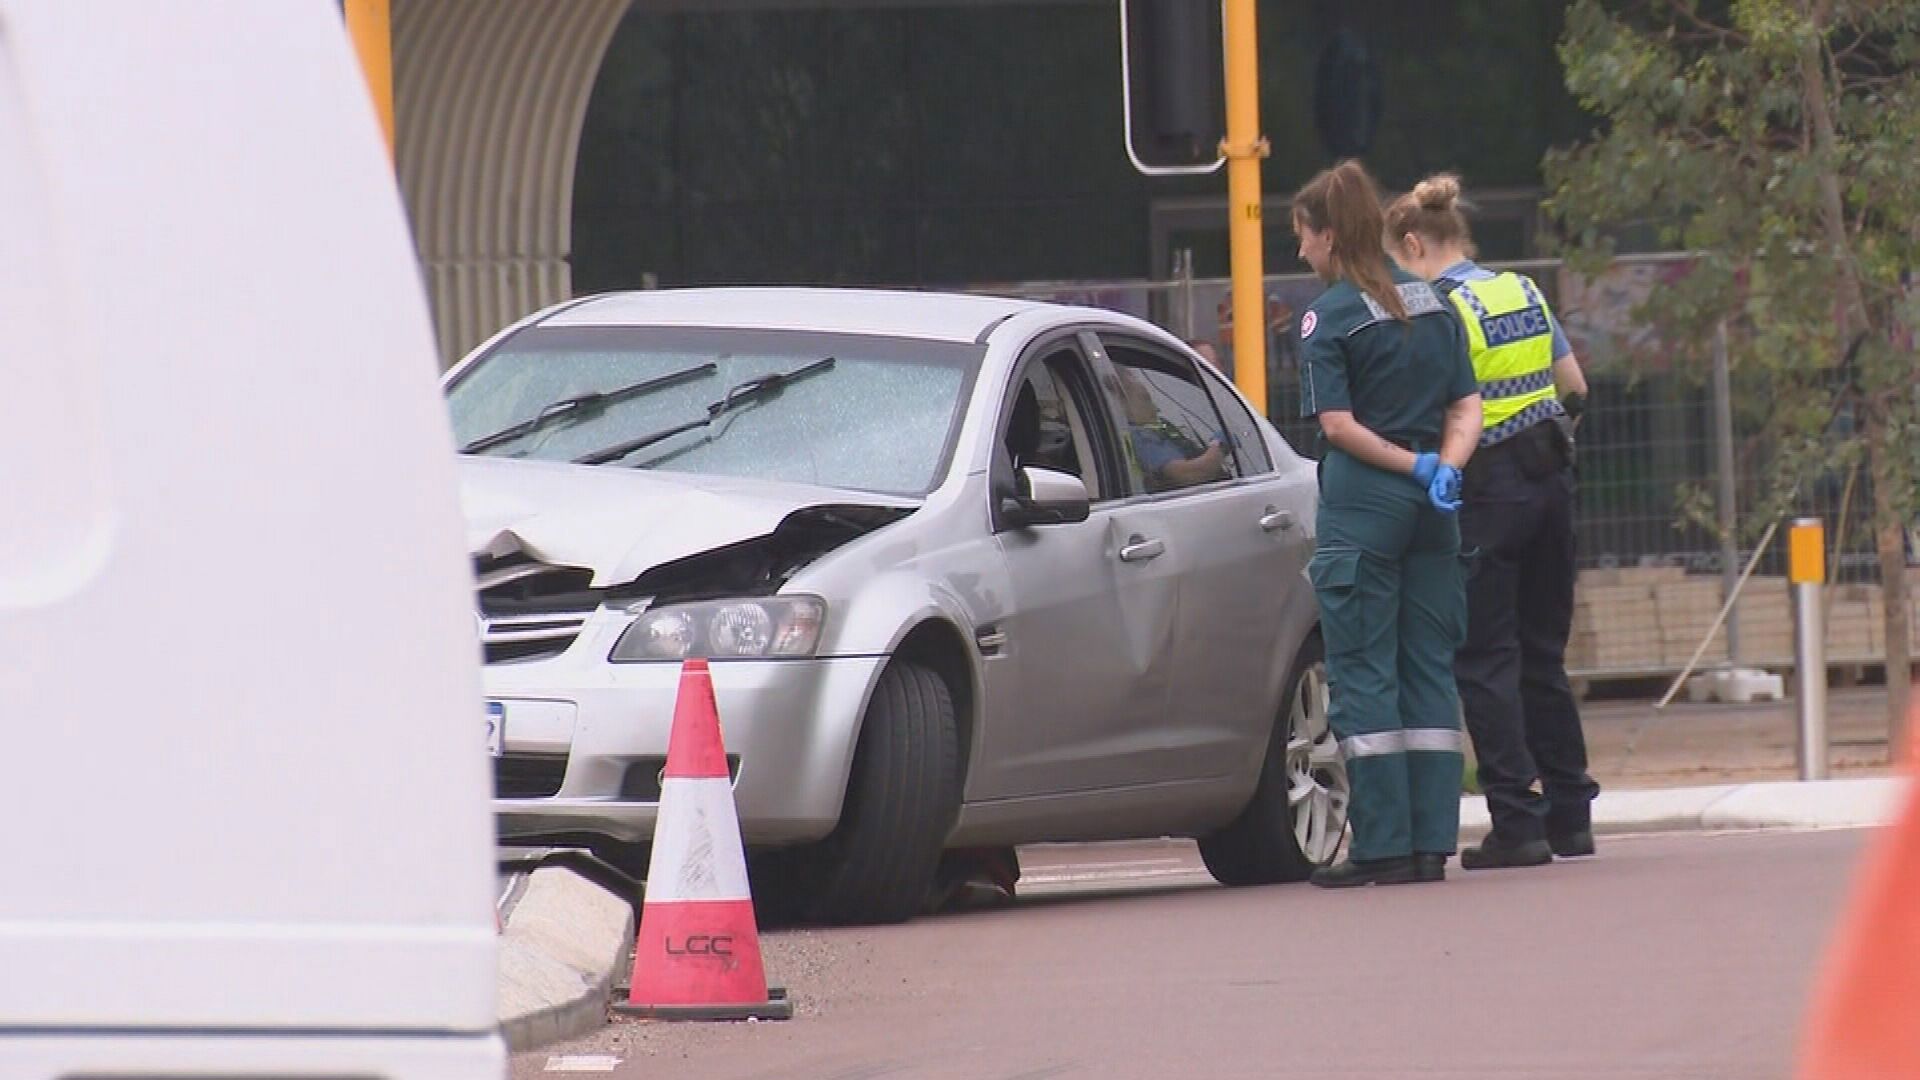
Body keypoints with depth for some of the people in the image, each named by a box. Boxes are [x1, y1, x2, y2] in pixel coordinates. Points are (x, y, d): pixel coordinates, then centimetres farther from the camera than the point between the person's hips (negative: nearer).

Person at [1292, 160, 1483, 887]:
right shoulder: (1432, 303, 12)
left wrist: (1413, 466, -8)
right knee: (1429, 670, 8)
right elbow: (1466, 407, 8)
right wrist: (1444, 466, -6)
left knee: (1363, 674, -2)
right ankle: (1431, 843, 6)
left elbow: (1338, 424, -14)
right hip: (1429, 510, 6)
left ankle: (1383, 846, -5)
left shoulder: (1329, 317, -7)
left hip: (1362, 502, -6)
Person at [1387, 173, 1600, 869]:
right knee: (1543, 654, 14)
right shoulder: (1524, 295, 10)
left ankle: (1517, 822, -8)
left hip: (1488, 491, -7)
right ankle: (1570, 816, 15)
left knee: (1485, 660, -2)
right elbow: (1574, 389, 15)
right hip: (1549, 480, 7)